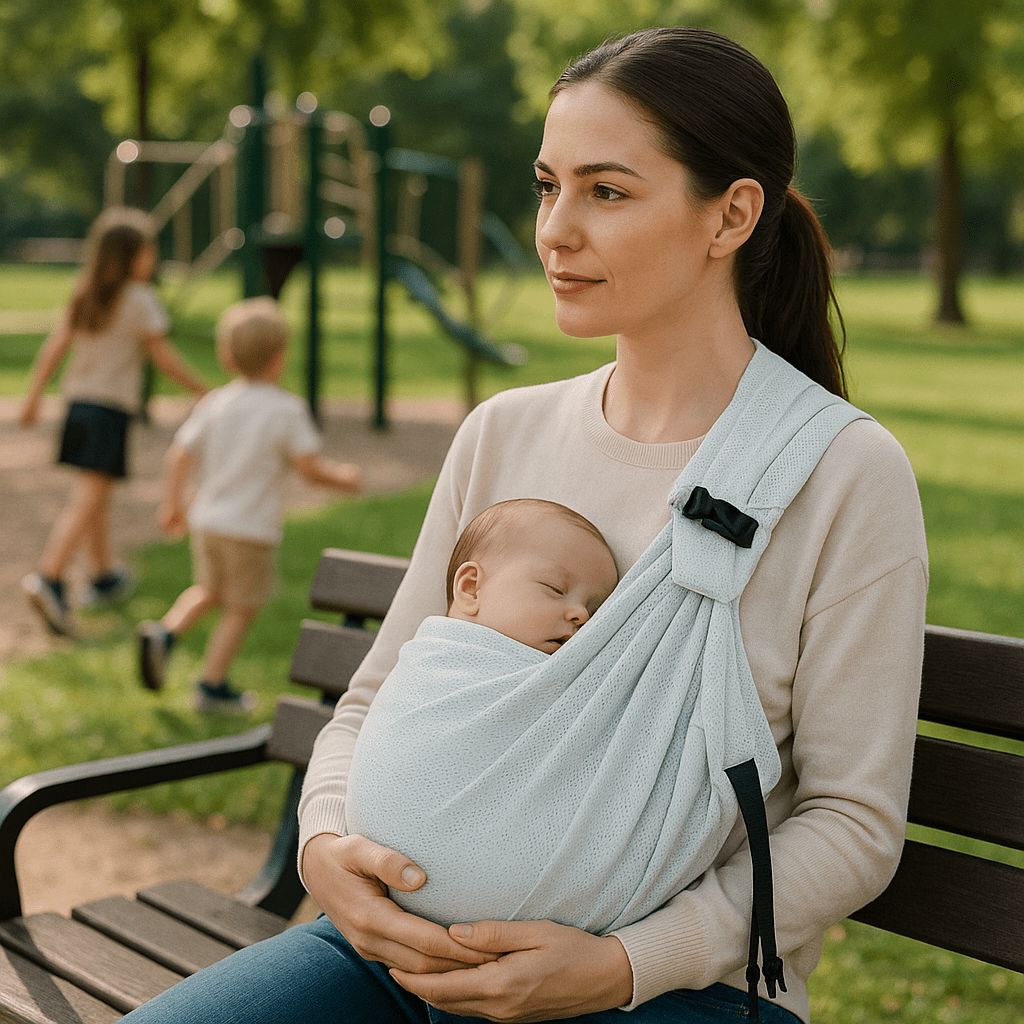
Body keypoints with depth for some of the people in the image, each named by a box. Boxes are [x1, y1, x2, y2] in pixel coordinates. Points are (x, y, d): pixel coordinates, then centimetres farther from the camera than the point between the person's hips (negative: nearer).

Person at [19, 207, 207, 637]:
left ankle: (104, 576, 32)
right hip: (112, 407, -7)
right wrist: (203, 391, 4)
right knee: (87, 498, -12)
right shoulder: (140, 300, -9)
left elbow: (56, 344, 6)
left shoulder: (84, 294, 9)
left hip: (78, 400, 7)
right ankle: (48, 578, -24)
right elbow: (164, 358, -7)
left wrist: (34, 395, 9)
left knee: (97, 494, 20)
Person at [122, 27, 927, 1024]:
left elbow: (853, 824, -7)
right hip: (432, 933, 4)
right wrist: (327, 844, -11)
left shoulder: (847, 475, -7)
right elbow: (374, 699, 10)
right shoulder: (503, 434, 6)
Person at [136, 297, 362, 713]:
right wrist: (343, 478, 4)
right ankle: (212, 686, 14)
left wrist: (172, 503, 13)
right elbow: (310, 467, -14)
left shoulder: (214, 403, 1)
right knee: (241, 608, 10)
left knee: (209, 590, 26)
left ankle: (165, 632, 5)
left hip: (206, 520, 5)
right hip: (251, 527, -5)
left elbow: (179, 456, 0)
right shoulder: (287, 409, -12)